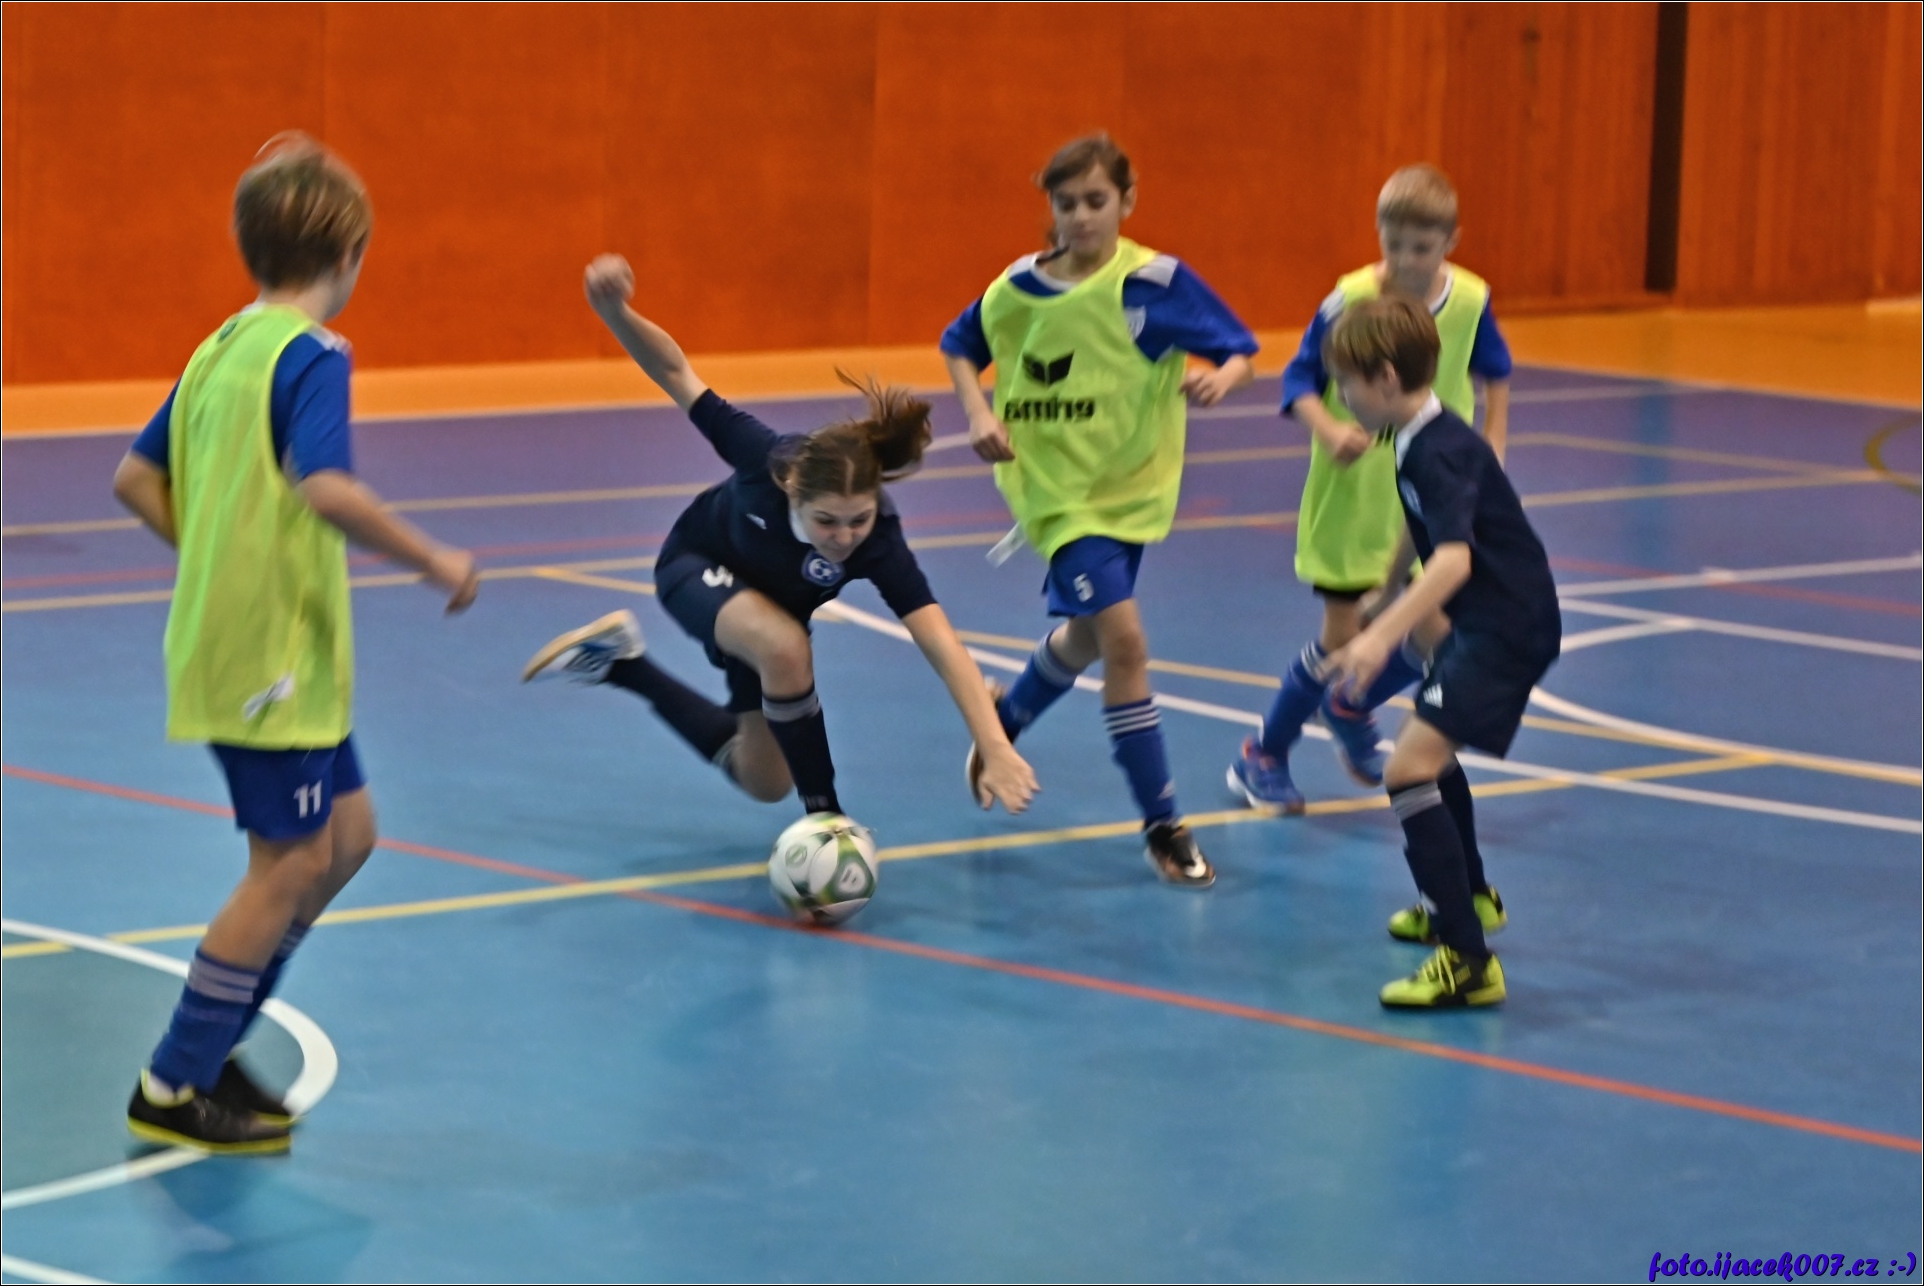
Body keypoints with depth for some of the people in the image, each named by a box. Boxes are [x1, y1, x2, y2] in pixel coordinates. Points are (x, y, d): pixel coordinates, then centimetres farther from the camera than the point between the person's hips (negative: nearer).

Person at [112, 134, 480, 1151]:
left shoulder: (221, 350, 10)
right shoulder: (311, 355, -16)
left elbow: (137, 479, 16)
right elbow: (325, 488, -31)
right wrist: (433, 562, -22)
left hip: (227, 637, 9)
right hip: (271, 652, -9)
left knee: (345, 833, 16)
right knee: (291, 862, -2)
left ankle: (208, 1043, 19)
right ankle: (174, 1089, 3)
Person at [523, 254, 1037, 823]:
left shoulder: (879, 544, -41)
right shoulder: (767, 457, -41)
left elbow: (944, 647, -51)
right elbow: (675, 372, -32)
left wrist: (996, 749, -63)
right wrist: (615, 312, -51)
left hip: (769, 603, 3)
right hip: (698, 563, -3)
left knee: (764, 781, 16)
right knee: (785, 648, -37)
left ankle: (621, 662, 34)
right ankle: (824, 815, -14)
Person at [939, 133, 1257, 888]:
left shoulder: (1157, 283, -12)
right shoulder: (1019, 288, -7)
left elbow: (1242, 352, -10)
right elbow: (961, 348, 10)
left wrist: (1221, 378, -33)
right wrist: (979, 413, -7)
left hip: (1131, 487, 2)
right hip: (1057, 488, -2)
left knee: (1087, 637, 20)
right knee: (1123, 638, -16)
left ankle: (1009, 715, 54)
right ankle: (1162, 825, -8)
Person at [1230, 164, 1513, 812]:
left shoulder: (1470, 301, -6)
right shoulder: (1349, 301, -17)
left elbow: (1495, 374, 12)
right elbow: (1300, 378, -12)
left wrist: (1491, 450, 7)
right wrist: (1328, 429, -30)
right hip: (1354, 495, -4)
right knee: (1343, 640, -4)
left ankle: (1351, 709, 30)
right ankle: (1263, 757, 17)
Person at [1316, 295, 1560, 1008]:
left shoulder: (1440, 452, -23)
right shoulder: (1415, 441, 9)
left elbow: (1455, 556, -38)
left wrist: (1384, 635, -49)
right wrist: (1390, 598, 44)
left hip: (1509, 627, -11)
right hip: (1479, 622, 11)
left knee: (1408, 766, -22)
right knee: (1430, 748, 31)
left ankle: (1468, 961, -27)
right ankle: (1469, 897, 53)